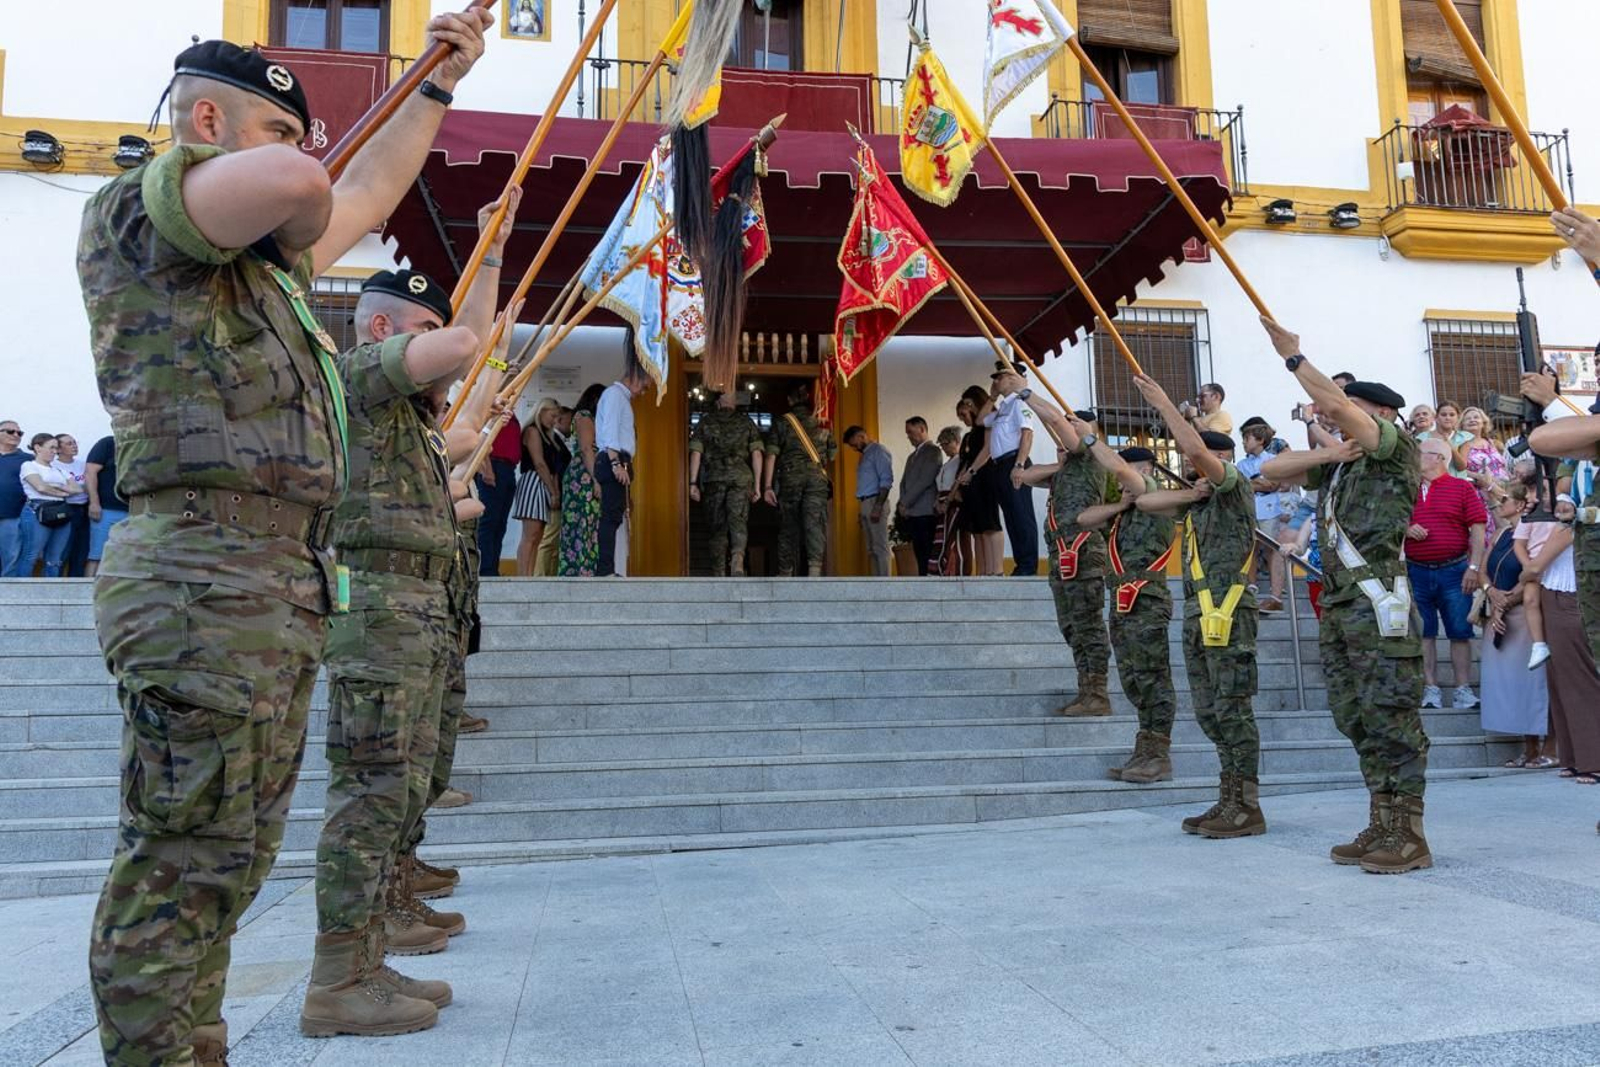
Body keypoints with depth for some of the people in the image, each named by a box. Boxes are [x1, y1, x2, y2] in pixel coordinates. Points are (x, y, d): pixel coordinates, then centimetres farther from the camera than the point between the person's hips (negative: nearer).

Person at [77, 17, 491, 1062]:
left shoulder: (262, 256, 26)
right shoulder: (136, 208, -1)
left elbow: (365, 195, 39)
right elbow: (300, 186, -22)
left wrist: (437, 84, 43)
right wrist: (289, 183, 3)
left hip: (282, 585, 10)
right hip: (205, 578, -9)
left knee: (229, 863, 13)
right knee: (181, 867, -6)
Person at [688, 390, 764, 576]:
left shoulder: (705, 421, 11)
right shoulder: (746, 422, 13)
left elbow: (696, 453, 2)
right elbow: (757, 454, 4)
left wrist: (693, 483, 2)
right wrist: (757, 485, 5)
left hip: (713, 478, 0)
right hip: (740, 477, 0)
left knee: (717, 526, 7)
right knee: (738, 521, -5)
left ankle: (719, 573, 7)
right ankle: (738, 557, -32)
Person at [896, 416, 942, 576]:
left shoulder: (932, 451, -2)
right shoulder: (912, 456, 25)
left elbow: (925, 481, -12)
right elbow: (904, 483, 20)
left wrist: (905, 503, -10)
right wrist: (902, 505, 3)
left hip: (925, 513, -7)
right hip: (911, 514, 8)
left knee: (928, 555, -11)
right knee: (920, 555, 3)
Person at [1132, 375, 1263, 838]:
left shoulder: (1235, 486, -1)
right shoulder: (1197, 500, 22)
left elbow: (1195, 447, -17)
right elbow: (1144, 501, 15)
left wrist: (1163, 403, -10)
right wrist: (1191, 495, 1)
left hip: (1228, 613, -9)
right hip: (1197, 616, 9)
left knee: (1232, 710, -7)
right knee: (1209, 713, 10)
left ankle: (1247, 808, -2)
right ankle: (1230, 799, 17)